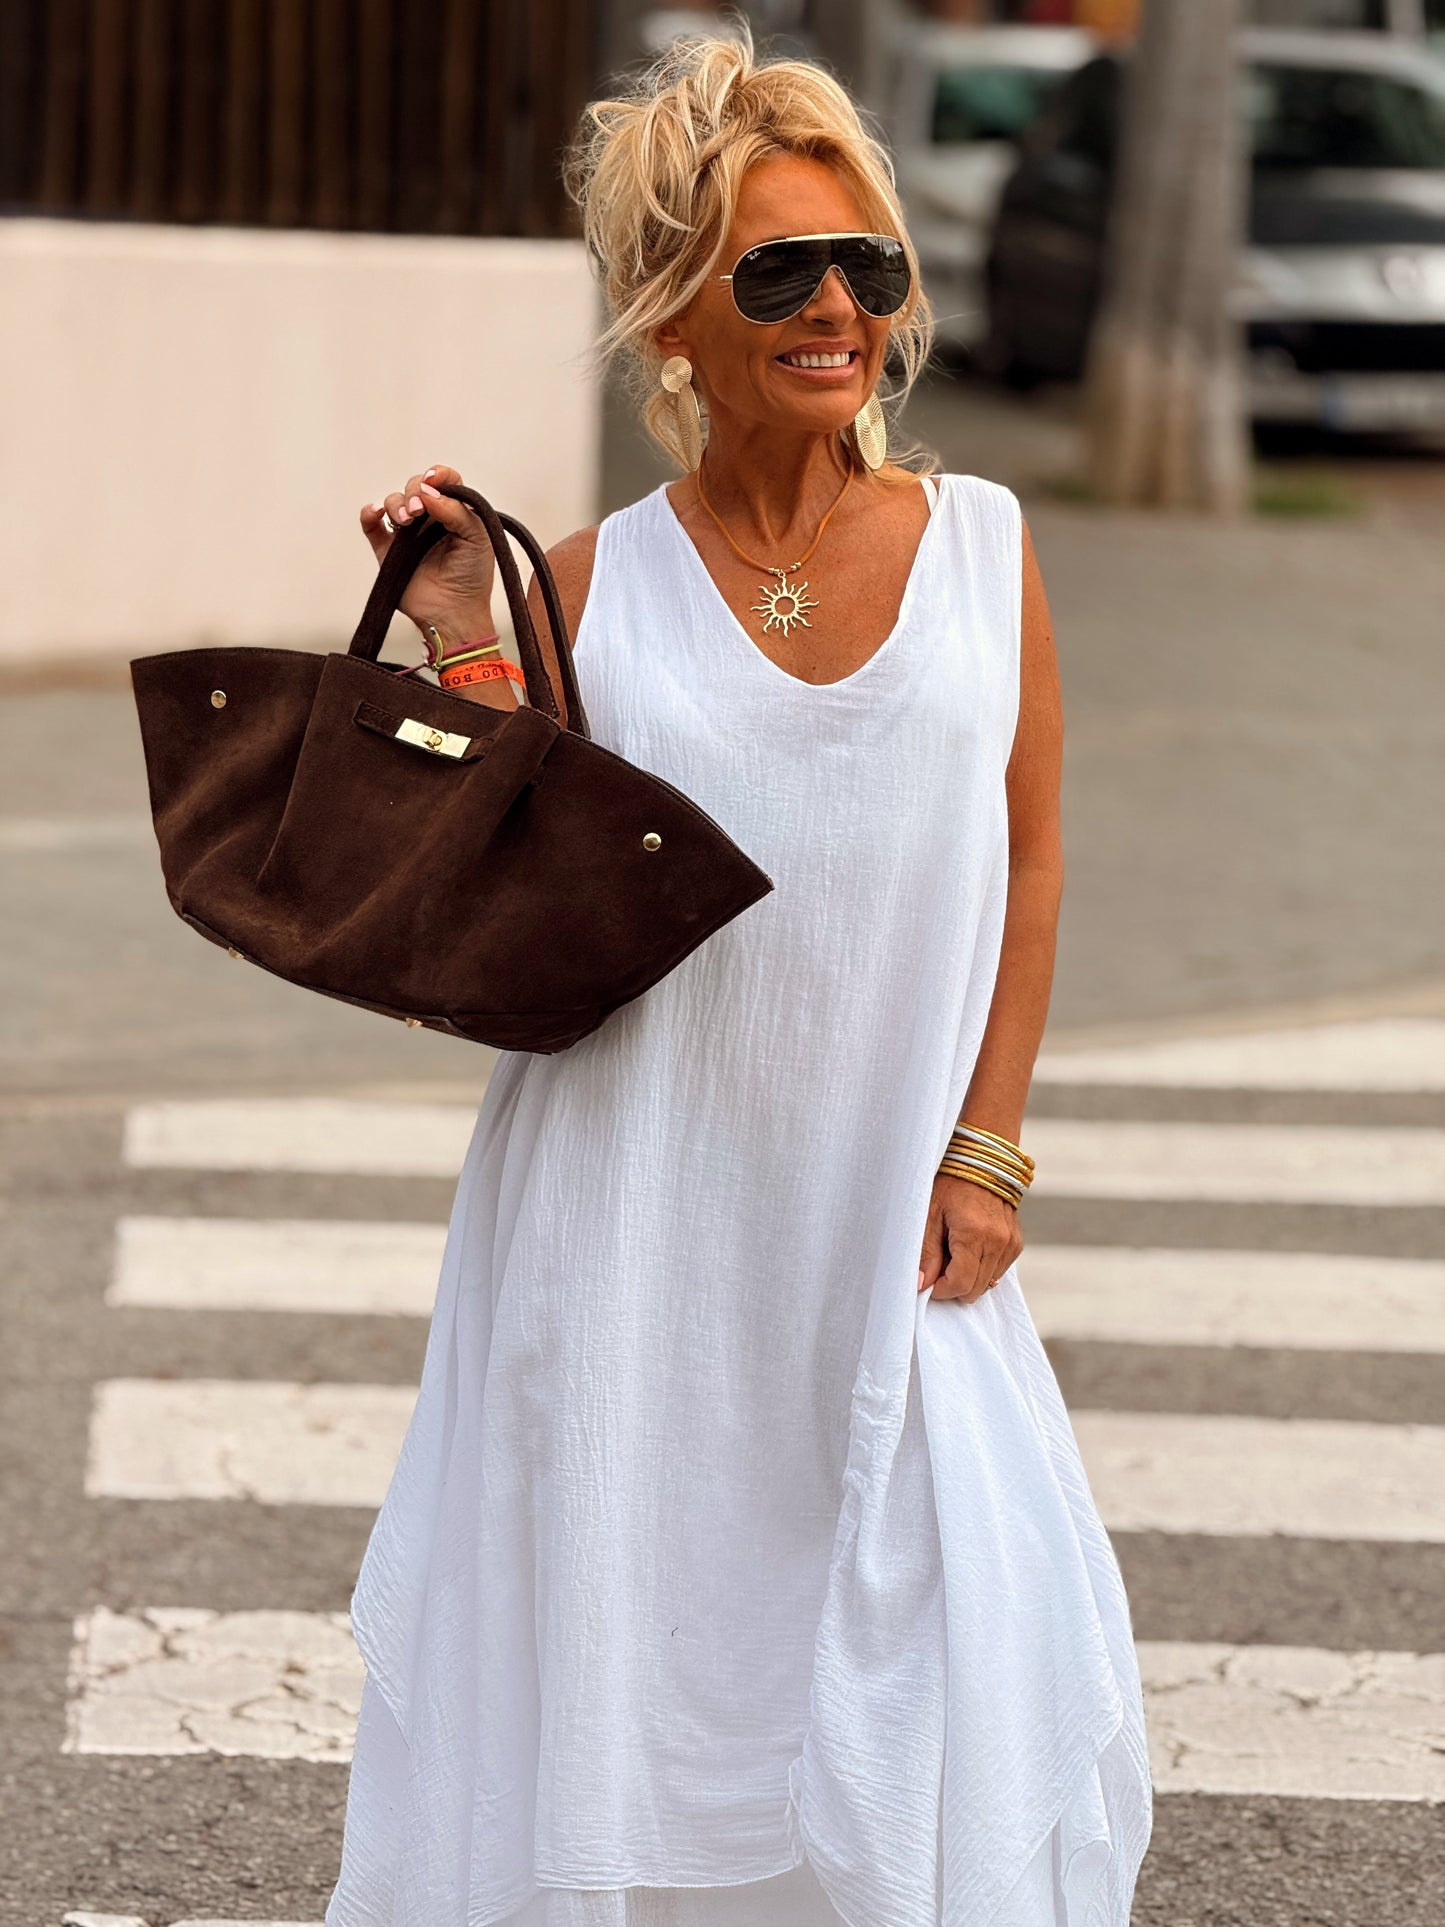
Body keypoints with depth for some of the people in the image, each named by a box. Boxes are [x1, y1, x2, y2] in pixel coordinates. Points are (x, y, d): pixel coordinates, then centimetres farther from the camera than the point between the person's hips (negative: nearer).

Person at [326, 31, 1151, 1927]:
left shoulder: (977, 542, 3)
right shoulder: (598, 586, 0)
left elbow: (1028, 860, 6)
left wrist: (985, 1148, -1)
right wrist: (465, 641, -9)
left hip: (882, 1207, 1)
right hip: (639, 1203, 0)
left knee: (962, 1644, -3)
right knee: (618, 1621, 6)